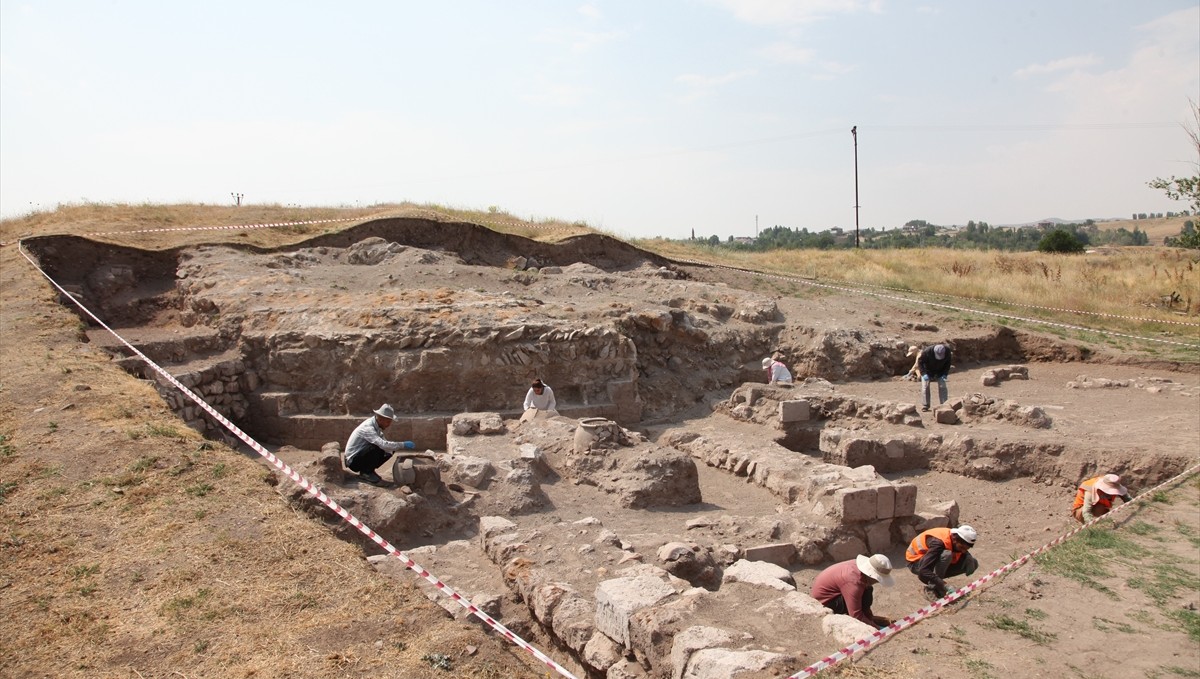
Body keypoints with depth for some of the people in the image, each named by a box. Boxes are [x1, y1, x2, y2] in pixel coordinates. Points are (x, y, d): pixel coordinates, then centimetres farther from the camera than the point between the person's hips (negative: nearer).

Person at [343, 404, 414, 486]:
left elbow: (383, 443, 4)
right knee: (376, 448, -31)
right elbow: (383, 444, -38)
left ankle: (368, 470, 7)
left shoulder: (376, 426, -1)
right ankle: (366, 473, -10)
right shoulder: (368, 428, -28)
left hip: (361, 456, 9)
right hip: (353, 461, -8)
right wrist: (403, 445, -34)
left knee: (389, 451, -3)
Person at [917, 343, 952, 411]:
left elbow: (948, 362, -6)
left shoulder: (947, 351, -25)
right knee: (925, 386, -11)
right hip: (927, 370, -3)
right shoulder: (928, 351, -36)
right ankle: (925, 406, -7)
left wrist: (945, 374, -16)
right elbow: (920, 361, -22)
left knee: (942, 386, -5)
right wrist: (924, 374, -29)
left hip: (940, 371, 3)